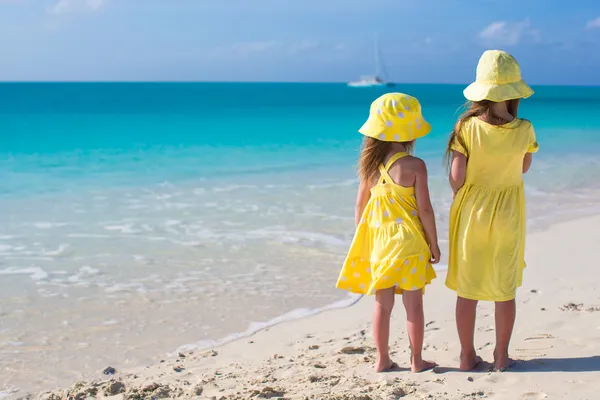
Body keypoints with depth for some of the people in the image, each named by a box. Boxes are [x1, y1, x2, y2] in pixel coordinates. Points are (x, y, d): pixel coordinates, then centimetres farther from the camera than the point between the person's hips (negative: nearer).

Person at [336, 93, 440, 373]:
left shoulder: (370, 165, 1)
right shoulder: (414, 165, -14)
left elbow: (360, 205, 6)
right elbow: (424, 208, -14)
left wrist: (361, 241, 16)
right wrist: (434, 244, -3)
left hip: (378, 242, 5)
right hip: (408, 244, -4)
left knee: (382, 304, 11)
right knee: (413, 304, 7)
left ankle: (383, 360, 17)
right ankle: (417, 360, 15)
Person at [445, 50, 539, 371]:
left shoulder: (467, 127, -15)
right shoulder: (523, 130, -12)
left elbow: (456, 176, -12)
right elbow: (524, 168, 5)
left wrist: (459, 198, 7)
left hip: (471, 212, 0)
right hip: (507, 214, 1)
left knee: (467, 288, 10)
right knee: (505, 288, 13)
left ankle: (467, 356, 18)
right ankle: (501, 356, 20)